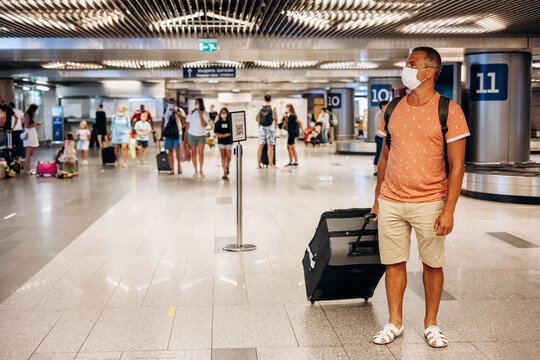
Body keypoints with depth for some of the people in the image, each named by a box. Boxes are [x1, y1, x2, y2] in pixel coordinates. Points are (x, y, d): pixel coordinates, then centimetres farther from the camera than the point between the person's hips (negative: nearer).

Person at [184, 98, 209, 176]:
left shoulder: (205, 114, -3)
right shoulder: (191, 112, 2)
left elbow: (204, 125, -17)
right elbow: (188, 125, 6)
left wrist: (200, 114, -19)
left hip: (201, 135, -2)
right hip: (191, 135, 2)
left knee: (201, 152, -12)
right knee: (193, 153, 3)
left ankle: (201, 170, 2)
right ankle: (195, 171, 12)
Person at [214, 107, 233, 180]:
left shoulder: (230, 122, -2)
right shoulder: (218, 123, 4)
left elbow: (232, 132, -4)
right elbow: (216, 131, 5)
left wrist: (226, 135, -18)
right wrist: (218, 134, -15)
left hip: (228, 141, -1)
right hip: (221, 141, 1)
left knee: (228, 156, 1)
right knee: (223, 156, -2)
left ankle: (227, 167, 33)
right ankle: (225, 173, -1)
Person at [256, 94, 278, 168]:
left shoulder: (260, 109, 5)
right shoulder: (273, 108, -4)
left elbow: (258, 120, 12)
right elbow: (276, 119, 3)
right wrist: (275, 127, 18)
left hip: (262, 128, 3)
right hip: (270, 129, -3)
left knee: (260, 146, 6)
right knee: (270, 147, -2)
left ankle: (258, 163, 9)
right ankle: (270, 163, -2)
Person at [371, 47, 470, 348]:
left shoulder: (449, 111, -6)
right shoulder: (394, 109, 7)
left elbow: (457, 166, -7)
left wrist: (449, 210, -12)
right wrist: (378, 198, 14)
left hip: (429, 203, -3)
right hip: (391, 202, 3)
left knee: (433, 264, 8)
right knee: (394, 262, 8)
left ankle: (431, 323, 26)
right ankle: (395, 323, 22)